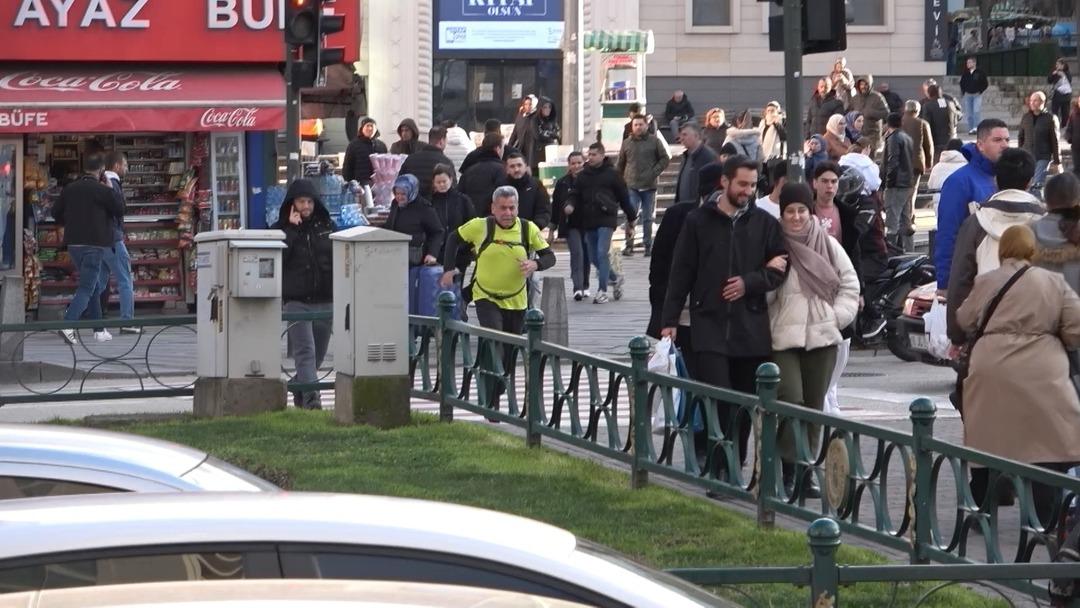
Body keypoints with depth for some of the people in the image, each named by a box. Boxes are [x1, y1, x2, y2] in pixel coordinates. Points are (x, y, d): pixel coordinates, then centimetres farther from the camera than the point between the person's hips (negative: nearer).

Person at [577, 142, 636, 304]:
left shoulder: (612, 174, -1)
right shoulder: (583, 175, 9)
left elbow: (624, 196, 4)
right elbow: (577, 196, 11)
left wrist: (631, 217, 8)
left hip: (606, 219, -5)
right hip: (589, 221, 5)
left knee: (602, 253, -15)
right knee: (594, 257, 8)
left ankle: (602, 291, -12)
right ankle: (615, 279, 31)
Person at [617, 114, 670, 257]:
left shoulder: (654, 141, 3)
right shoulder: (626, 143, 8)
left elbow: (665, 159, 4)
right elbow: (620, 165, 13)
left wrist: (654, 173, -8)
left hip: (649, 186, 0)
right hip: (632, 186, 0)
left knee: (647, 218, 8)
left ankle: (648, 245, 15)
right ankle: (629, 245, -8)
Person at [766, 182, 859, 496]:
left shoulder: (828, 246, 6)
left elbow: (850, 285, 13)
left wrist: (838, 316, 1)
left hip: (822, 338, 3)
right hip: (784, 338, -3)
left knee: (814, 407, 8)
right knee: (791, 402, -16)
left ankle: (806, 472, 16)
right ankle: (788, 471, -8)